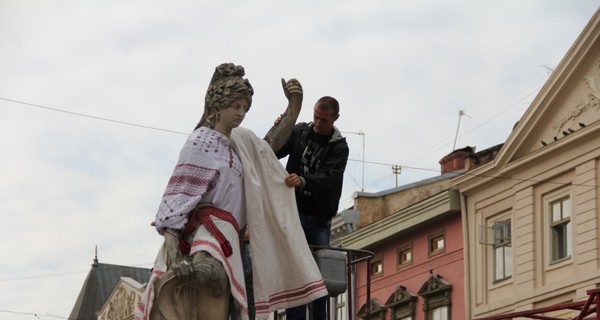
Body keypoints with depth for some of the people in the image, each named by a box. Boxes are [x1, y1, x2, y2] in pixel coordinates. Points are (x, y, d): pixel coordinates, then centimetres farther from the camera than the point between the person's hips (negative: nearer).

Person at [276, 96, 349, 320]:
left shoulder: (339, 147, -3)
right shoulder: (299, 132, 4)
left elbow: (329, 177, -18)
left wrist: (303, 180, -38)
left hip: (320, 218, 0)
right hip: (294, 210, 0)